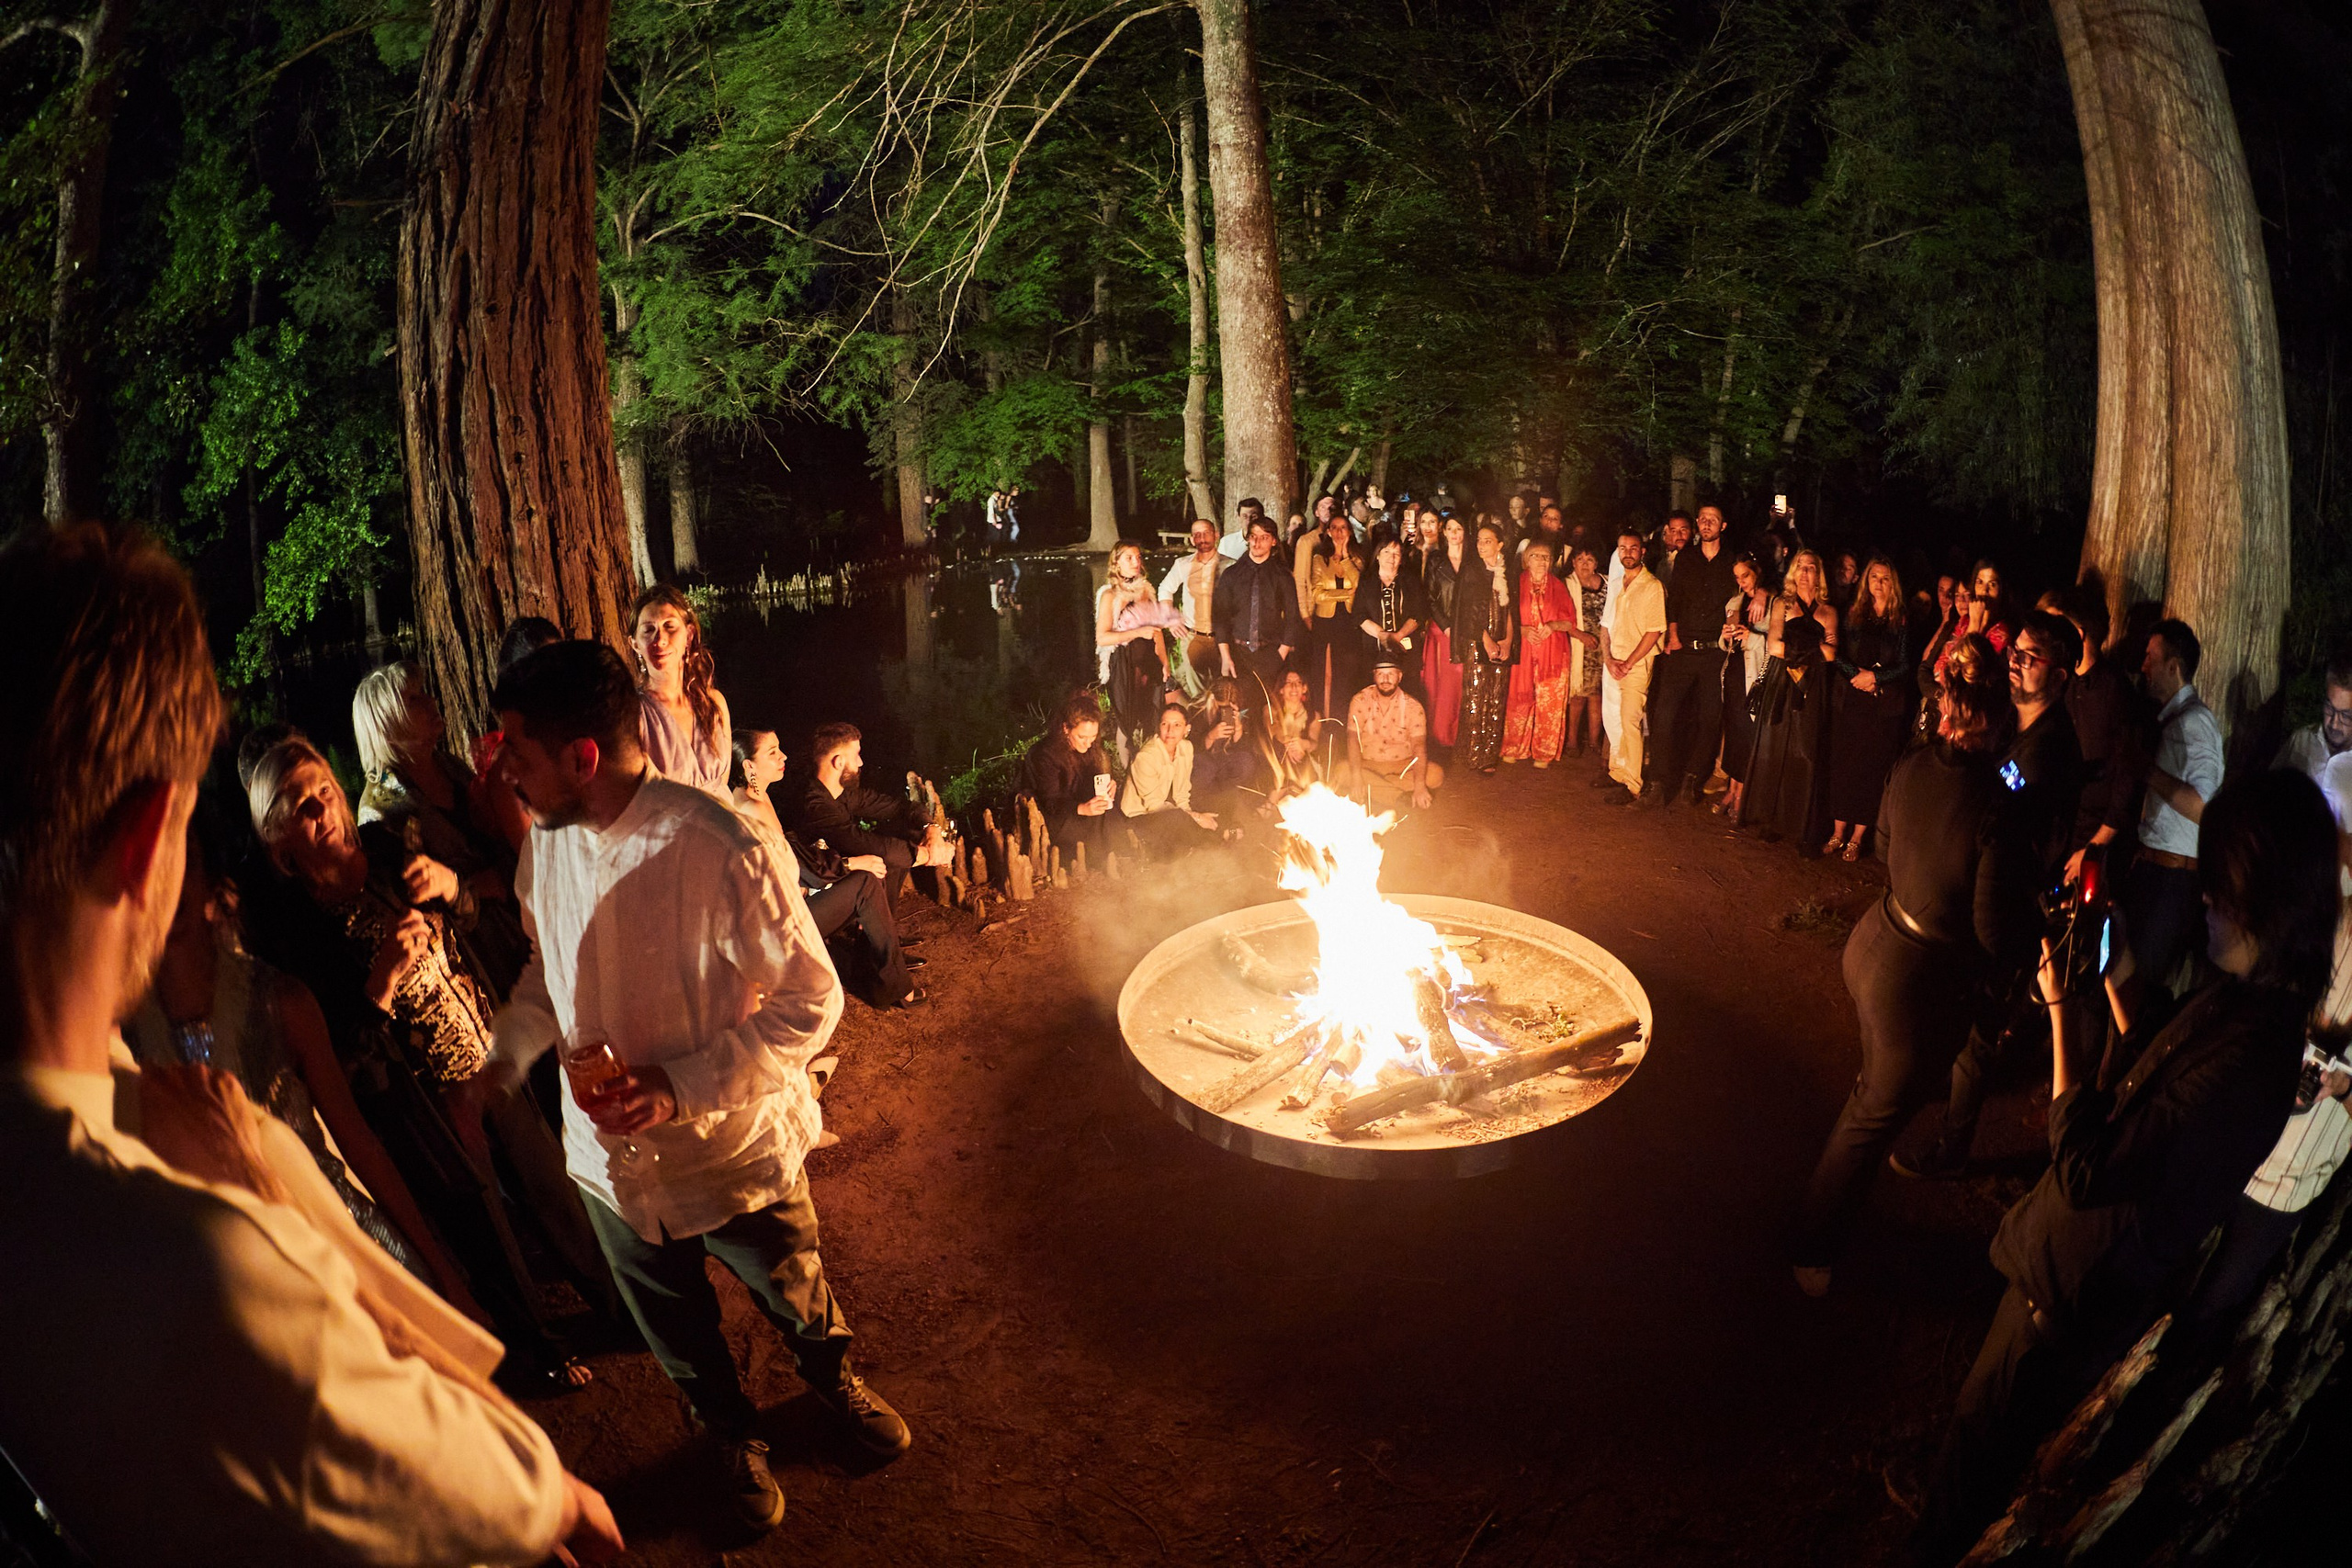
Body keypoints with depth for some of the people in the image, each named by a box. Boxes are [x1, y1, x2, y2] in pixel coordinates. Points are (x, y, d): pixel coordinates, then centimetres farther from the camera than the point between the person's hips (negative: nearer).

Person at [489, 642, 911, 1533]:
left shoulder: (723, 850, -27)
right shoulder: (545, 844, -6)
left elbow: (811, 1000, -21)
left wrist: (682, 1087, -28)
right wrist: (502, 1063, -4)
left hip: (732, 1151, -4)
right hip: (611, 1155, 5)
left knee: (798, 1307, 21)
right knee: (676, 1334, 23)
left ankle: (834, 1383, 54)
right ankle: (732, 1435, 53)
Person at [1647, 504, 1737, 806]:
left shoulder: (1732, 562, 6)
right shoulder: (1686, 559, 12)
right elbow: (1673, 599, 13)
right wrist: (1673, 634, 3)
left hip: (1715, 652, -1)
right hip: (1683, 649, 1)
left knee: (1710, 718, 1)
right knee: (1665, 713, -8)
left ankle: (1695, 779, 15)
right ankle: (1666, 781, 2)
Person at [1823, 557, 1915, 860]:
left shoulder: (1902, 622, 3)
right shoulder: (1853, 613, 8)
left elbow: (1905, 666, -1)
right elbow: (1837, 653, 3)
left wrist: (1875, 677, -13)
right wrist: (1857, 675, -11)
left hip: (1884, 708, -2)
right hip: (1848, 701, 2)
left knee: (1871, 769, 0)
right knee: (1842, 764, 3)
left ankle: (1857, 838, 7)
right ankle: (1838, 834, 11)